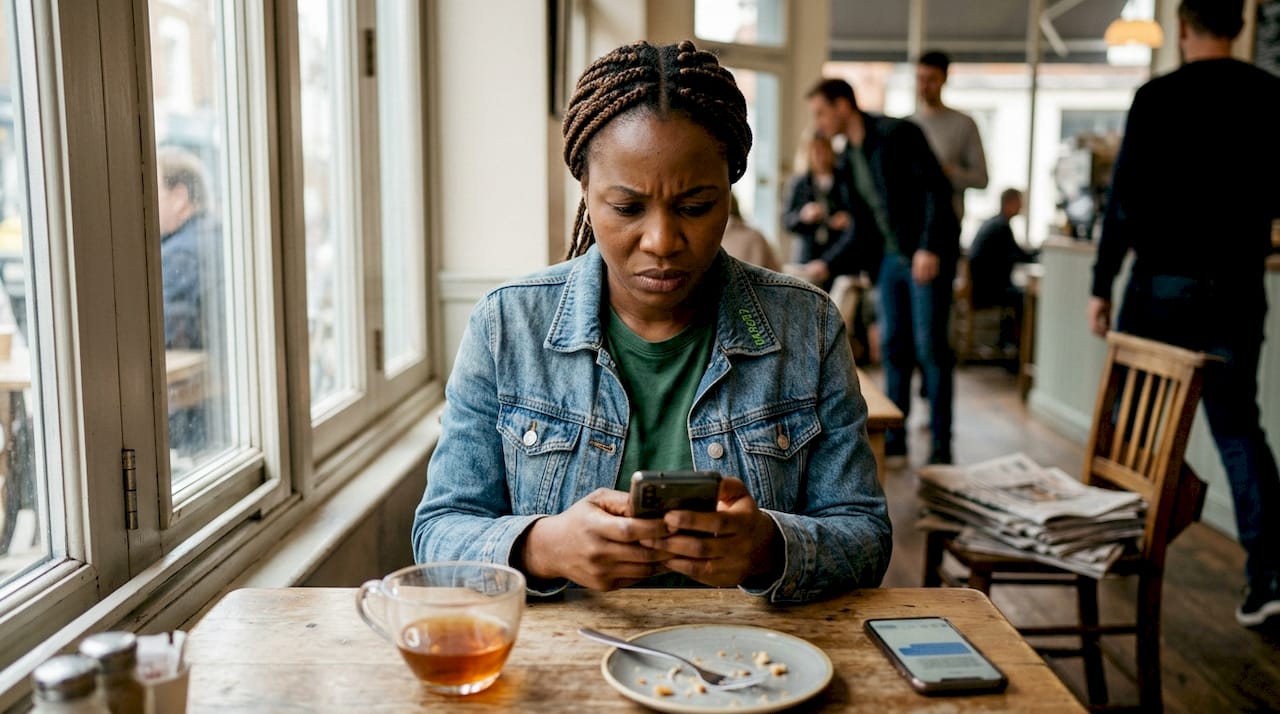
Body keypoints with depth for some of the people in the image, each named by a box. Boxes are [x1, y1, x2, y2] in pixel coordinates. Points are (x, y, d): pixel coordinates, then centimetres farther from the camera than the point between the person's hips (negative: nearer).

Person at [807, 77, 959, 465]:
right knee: (893, 346, 8)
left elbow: (937, 187, -17)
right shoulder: (847, 159, 11)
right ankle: (894, 437, 17)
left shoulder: (896, 133, -12)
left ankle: (941, 445, 2)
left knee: (930, 348, -6)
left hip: (928, 256, -7)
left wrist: (929, 248, -23)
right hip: (890, 259, 7)